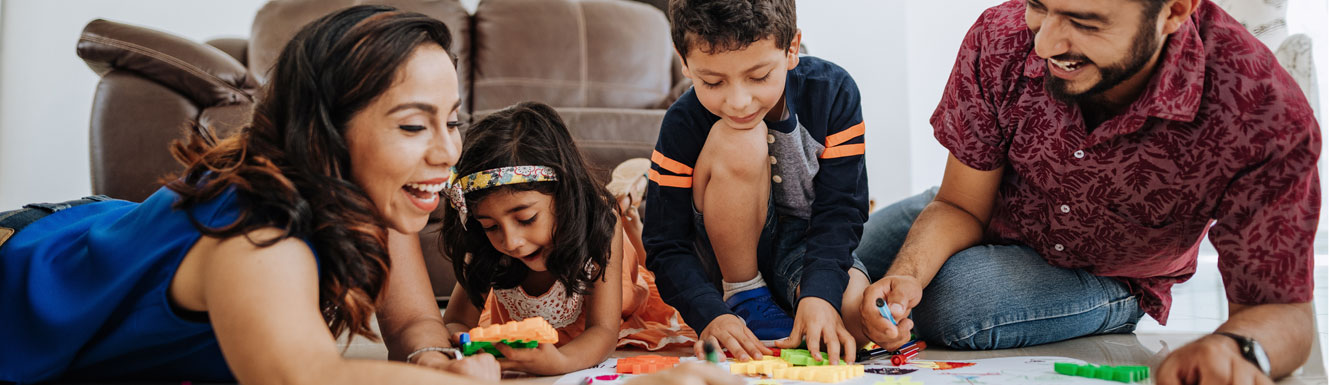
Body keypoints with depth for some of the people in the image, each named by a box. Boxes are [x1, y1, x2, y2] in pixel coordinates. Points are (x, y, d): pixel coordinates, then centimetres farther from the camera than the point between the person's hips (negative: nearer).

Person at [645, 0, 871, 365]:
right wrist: (712, 315, -35)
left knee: (857, 319, -33)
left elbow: (839, 211, -18)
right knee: (738, 143, -31)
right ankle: (744, 298, -12)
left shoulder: (832, 92, -17)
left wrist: (819, 293, -35)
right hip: (732, 258, 0)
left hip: (808, 244, 1)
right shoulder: (682, 125, -20)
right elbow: (667, 248, -18)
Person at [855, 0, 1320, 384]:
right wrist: (906, 275, -39)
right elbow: (959, 207, -17)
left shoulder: (1266, 117, -37)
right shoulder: (999, 41, -28)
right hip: (994, 219, 3)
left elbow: (1282, 311, -29)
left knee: (945, 301, -27)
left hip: (1103, 278, -3)